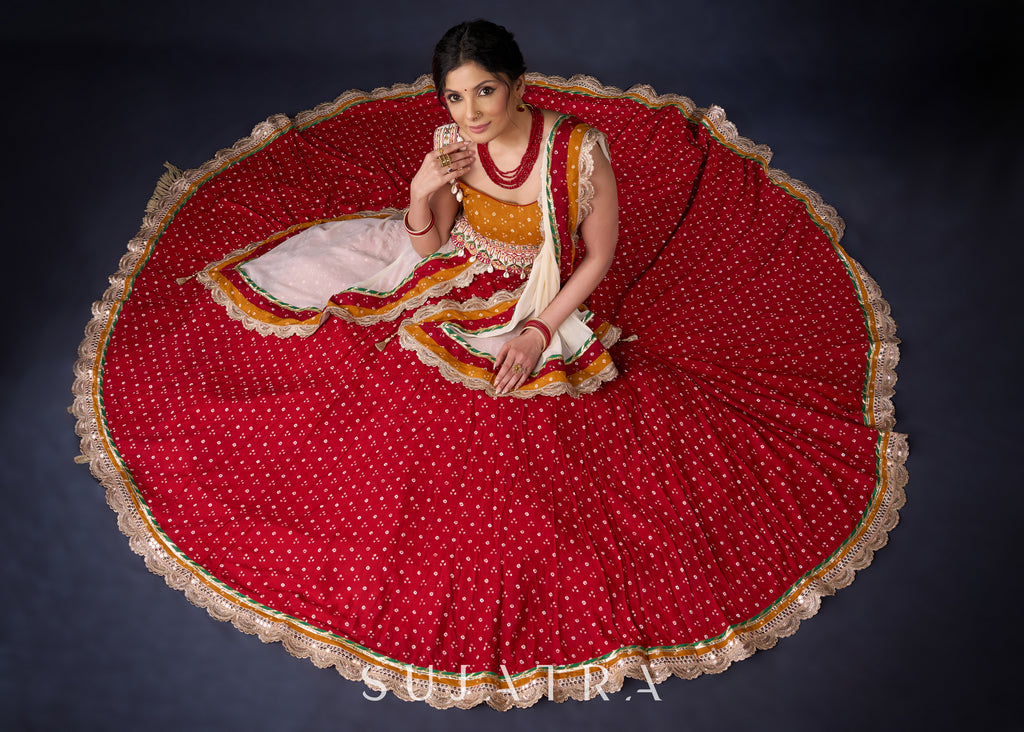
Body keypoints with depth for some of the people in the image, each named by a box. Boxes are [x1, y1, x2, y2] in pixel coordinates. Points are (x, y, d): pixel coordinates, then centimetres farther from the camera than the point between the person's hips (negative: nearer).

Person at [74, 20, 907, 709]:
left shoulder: (582, 150, -27)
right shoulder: (449, 141, -15)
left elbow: (600, 256, -14)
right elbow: (429, 244, -3)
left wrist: (538, 333, -20)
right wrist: (421, 197, -25)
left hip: (537, 318, -3)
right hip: (458, 284, 4)